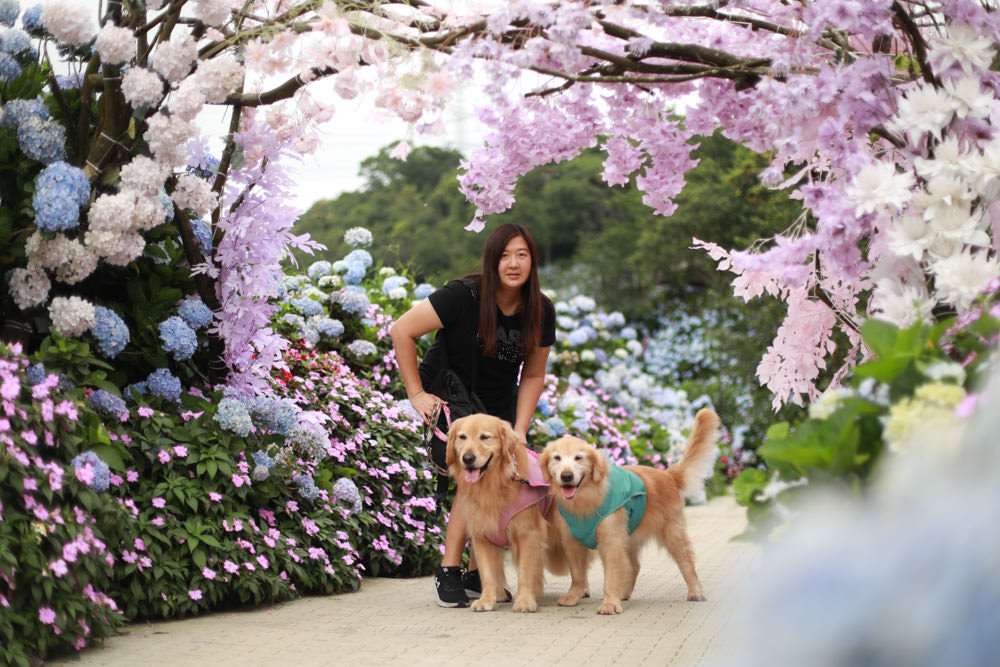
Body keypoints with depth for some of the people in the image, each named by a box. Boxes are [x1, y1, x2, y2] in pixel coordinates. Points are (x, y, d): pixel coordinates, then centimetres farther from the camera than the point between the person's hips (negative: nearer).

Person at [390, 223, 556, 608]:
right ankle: (449, 572, -13)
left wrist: (519, 430, -8)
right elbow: (401, 331, -21)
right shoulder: (463, 296, -24)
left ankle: (476, 573, 7)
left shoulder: (540, 311, -8)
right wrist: (416, 394, -19)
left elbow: (533, 375, 2)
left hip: (500, 405, 5)